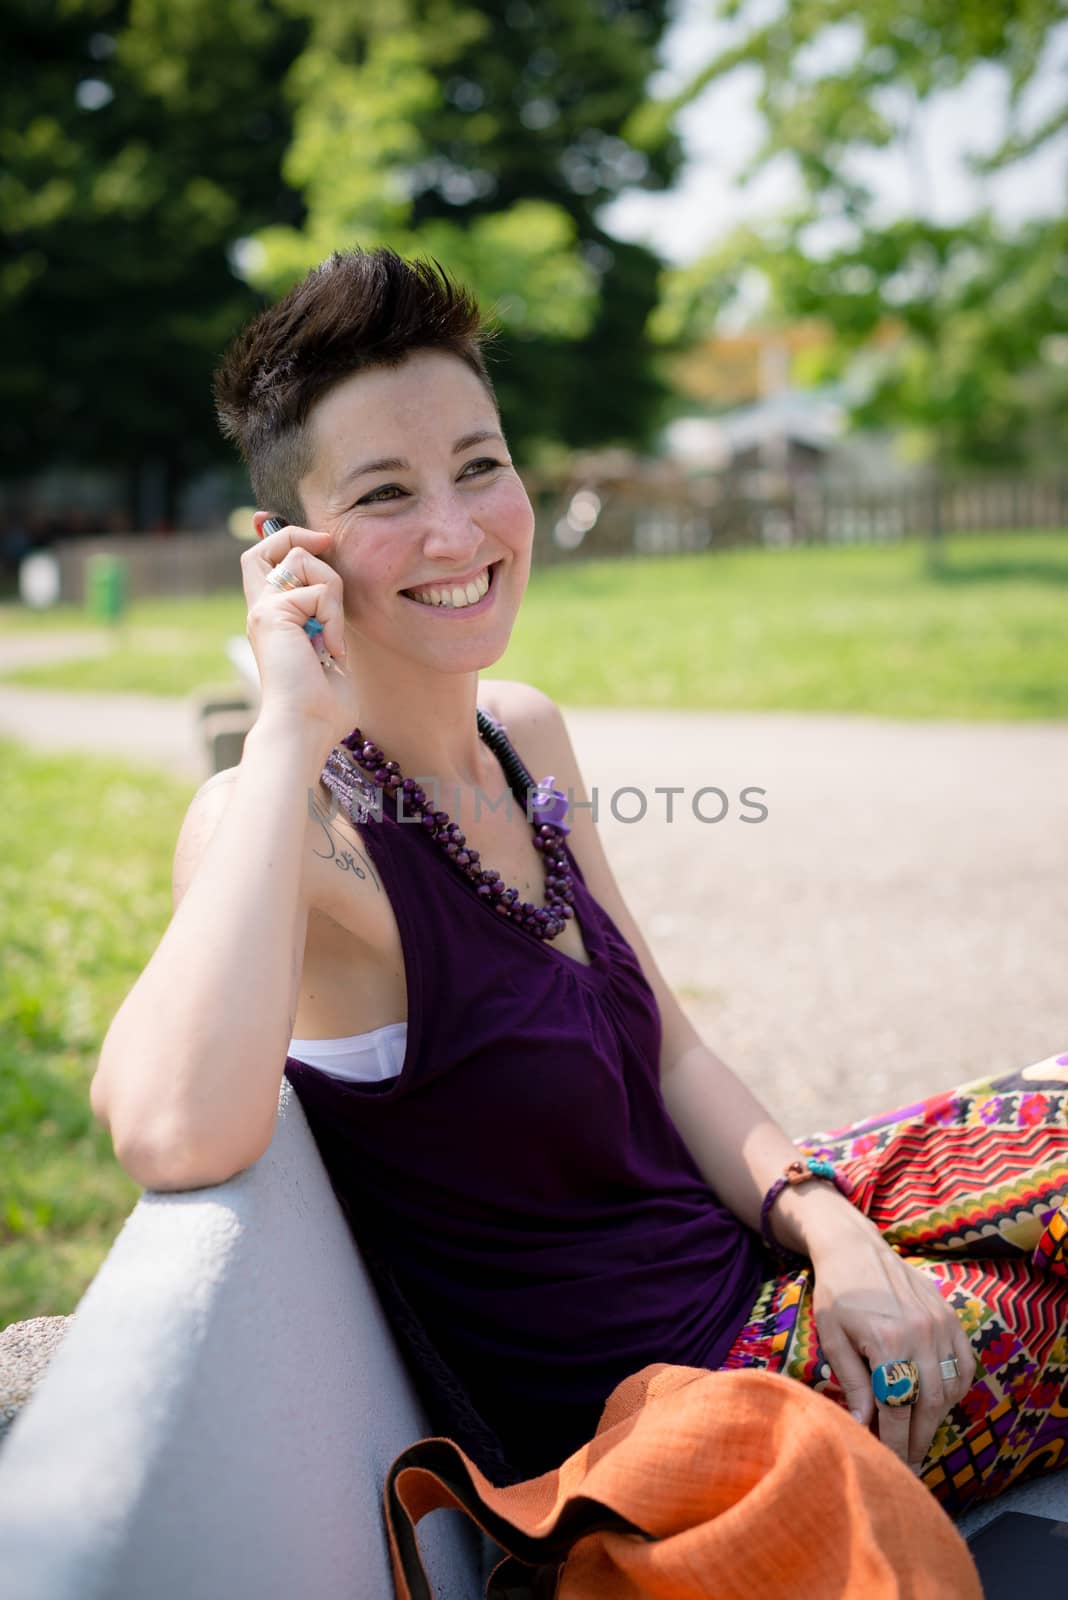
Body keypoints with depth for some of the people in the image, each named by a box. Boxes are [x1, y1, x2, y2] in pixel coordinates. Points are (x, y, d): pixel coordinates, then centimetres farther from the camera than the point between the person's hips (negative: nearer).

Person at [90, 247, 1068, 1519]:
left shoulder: (526, 735, 1)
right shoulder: (272, 824, -23)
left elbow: (669, 1055, 7)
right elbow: (177, 1138, -44)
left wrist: (825, 1225, -10)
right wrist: (292, 731, -36)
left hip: (743, 1259, 7)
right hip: (632, 1415, -7)